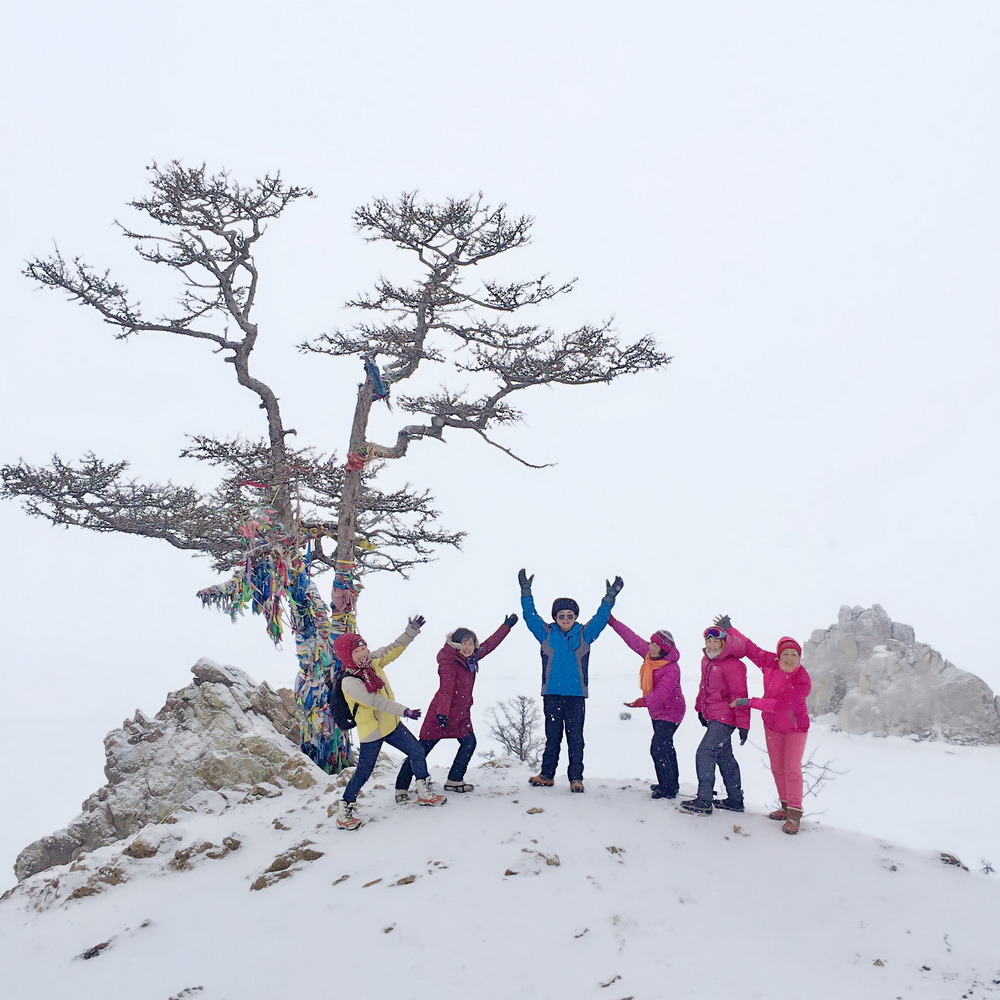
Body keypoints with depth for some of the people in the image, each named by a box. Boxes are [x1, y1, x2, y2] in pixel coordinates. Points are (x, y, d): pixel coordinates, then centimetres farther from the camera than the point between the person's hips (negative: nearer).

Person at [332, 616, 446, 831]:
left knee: (418, 752, 12)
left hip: (391, 723, 8)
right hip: (371, 731, -8)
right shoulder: (349, 682, -25)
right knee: (364, 772, -1)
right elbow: (376, 701, -31)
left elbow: (393, 649, 10)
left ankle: (425, 793, 29)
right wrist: (404, 711, -36)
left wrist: (412, 630, 2)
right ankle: (344, 811, 15)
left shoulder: (373, 661, -3)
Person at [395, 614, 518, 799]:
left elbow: (489, 644, 18)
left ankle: (454, 780, 17)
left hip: (461, 713, 8)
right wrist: (442, 714, -43)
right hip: (440, 715, -8)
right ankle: (401, 788, 0)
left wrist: (507, 626, 22)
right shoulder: (449, 663, -20)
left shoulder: (471, 658, 4)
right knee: (422, 749, -5)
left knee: (469, 742, 2)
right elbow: (445, 690, -32)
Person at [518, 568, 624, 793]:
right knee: (552, 738, 9)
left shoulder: (584, 634, 5)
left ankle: (576, 778, 8)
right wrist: (526, 592, -7)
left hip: (576, 695, -1)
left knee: (575, 738, 2)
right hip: (552, 694, 1)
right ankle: (547, 775, 19)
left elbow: (601, 618, 1)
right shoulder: (546, 633, 4)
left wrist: (610, 597, -9)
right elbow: (530, 616, 0)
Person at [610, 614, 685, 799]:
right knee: (666, 746, 19)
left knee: (657, 747, -16)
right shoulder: (649, 655, -6)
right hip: (656, 711, 9)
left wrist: (643, 701, -56)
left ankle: (668, 789, -6)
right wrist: (613, 622, 5)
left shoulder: (672, 669, -29)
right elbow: (633, 639, 4)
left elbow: (662, 692, -41)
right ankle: (671, 783, 34)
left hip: (670, 713, -9)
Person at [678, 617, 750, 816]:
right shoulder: (707, 661, 10)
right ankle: (735, 800, 26)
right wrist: (700, 708, 23)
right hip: (713, 717, 10)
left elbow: (739, 696, -18)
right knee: (724, 757, 16)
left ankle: (704, 802, -15)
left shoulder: (732, 665, -17)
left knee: (704, 753, -16)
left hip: (724, 718, -10)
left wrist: (743, 725, -19)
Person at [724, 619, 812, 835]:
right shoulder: (771, 663, -16)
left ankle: (794, 814, -8)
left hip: (795, 729, -5)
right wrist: (730, 629, -2)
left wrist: (750, 702, -34)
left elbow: (781, 705, -34)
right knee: (777, 768, 11)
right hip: (772, 726, 5)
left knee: (792, 769, -12)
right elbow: (751, 649, -2)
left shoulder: (803, 681, -30)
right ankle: (786, 807, 22)